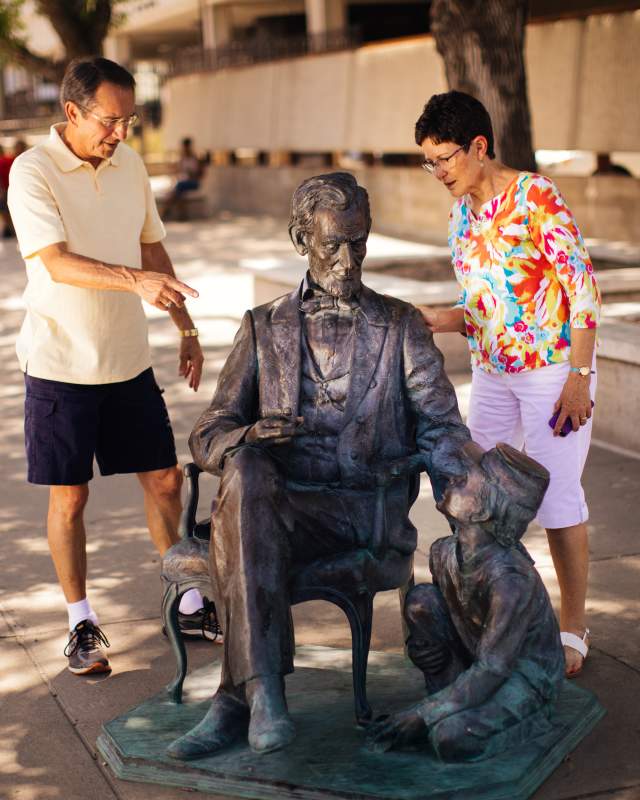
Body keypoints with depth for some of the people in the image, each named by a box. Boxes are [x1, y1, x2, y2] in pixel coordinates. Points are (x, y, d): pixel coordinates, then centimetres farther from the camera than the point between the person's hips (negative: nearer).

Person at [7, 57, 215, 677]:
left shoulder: (130, 166, 6)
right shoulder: (32, 172, -12)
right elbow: (58, 263, -24)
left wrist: (186, 329, 14)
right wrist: (136, 281, -37)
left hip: (128, 359, 5)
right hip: (60, 363, -5)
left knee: (165, 479, 9)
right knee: (68, 496, 4)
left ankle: (186, 603, 26)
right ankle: (82, 624, 19)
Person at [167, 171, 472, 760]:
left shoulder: (402, 326, 12)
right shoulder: (265, 328, 16)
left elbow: (442, 429, 5)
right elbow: (209, 434, 11)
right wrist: (248, 437, -16)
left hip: (366, 510, -2)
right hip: (281, 501, 2)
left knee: (240, 538, -32)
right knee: (245, 476, -35)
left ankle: (237, 700, -24)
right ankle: (262, 690, -35)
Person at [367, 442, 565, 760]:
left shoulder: (510, 579, -33)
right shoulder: (443, 552, -10)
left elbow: (492, 671, -28)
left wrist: (419, 714, -25)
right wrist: (420, 645, -11)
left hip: (525, 677, -7)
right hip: (476, 659, 7)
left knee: (451, 739, -30)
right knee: (421, 600, -14)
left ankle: (530, 720, -1)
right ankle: (451, 708, -1)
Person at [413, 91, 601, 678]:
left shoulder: (534, 196, -13)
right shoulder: (461, 213, 8)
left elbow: (583, 288, -15)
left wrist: (579, 377, -19)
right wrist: (435, 320, -6)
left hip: (553, 368, -7)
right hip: (493, 373, 7)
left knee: (557, 497, -4)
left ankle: (573, 629, 11)